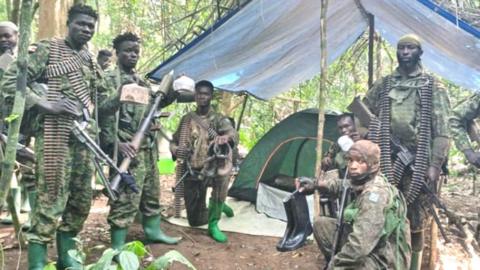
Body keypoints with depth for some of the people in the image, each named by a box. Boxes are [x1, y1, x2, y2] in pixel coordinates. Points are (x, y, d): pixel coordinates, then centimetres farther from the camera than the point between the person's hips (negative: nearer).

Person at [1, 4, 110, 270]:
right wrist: (45, 104, -17)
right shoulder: (47, 48, 0)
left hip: (85, 136, 7)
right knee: (51, 199, -9)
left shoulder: (90, 58, 19)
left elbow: (103, 90, 30)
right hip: (56, 134, -7)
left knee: (82, 199, 9)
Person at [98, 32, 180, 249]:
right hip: (128, 147, -9)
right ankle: (117, 247, -3)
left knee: (152, 193, 19)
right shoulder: (110, 79, -7)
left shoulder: (142, 81, 18)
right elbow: (104, 112, -15)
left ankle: (153, 231, 35)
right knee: (126, 198, -9)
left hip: (148, 146, 9)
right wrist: (115, 142, -25)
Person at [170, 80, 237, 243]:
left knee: (222, 171, -40)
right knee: (195, 220, 1)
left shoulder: (219, 119, -1)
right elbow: (174, 141, 14)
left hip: (211, 170, -2)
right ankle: (218, 207, 37)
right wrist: (176, 150, -11)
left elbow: (233, 134, -21)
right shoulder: (187, 119, 7)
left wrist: (225, 138, -46)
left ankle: (213, 225, -26)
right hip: (192, 174, 3)